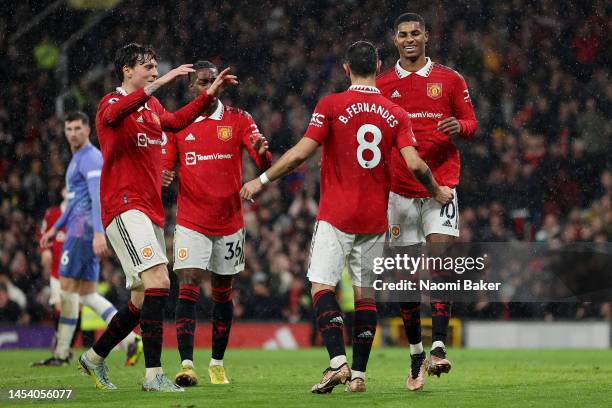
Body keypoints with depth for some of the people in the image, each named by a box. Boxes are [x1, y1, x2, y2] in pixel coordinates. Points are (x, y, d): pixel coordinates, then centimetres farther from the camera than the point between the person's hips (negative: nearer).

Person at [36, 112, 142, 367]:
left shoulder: (90, 158, -9)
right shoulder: (77, 159, 23)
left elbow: (97, 196, -21)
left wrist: (99, 232, -31)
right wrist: (55, 228, 30)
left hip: (84, 229, -10)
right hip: (83, 230, 10)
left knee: (67, 287, -7)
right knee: (87, 294, 5)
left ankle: (61, 353, -4)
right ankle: (131, 340, -3)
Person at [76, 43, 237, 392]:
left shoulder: (152, 106, 18)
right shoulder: (112, 102, -8)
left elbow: (175, 121, 30)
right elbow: (116, 113, -31)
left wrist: (210, 94, 19)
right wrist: (161, 83, -42)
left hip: (151, 212, 9)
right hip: (125, 207, -9)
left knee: (144, 299, 13)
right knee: (158, 280, -23)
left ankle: (95, 357, 30)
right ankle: (154, 374, -26)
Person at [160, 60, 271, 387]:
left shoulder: (238, 120, 1)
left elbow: (265, 164, -7)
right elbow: (164, 165, 6)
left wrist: (261, 152, -30)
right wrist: (162, 177, -17)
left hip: (229, 222, 1)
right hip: (191, 222, -1)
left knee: (223, 293, 10)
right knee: (188, 288, -14)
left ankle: (217, 363, 23)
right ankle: (186, 364, -20)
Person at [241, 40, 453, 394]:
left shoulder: (331, 106, -5)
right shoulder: (395, 113, 4)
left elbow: (300, 153, -9)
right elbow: (415, 164, -5)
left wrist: (262, 180, 2)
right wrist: (437, 191, 15)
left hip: (336, 215, -3)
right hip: (375, 219, 4)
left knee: (322, 284, -4)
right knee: (365, 292, 9)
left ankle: (338, 361, -22)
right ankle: (359, 374, 8)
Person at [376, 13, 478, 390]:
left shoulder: (450, 80, 7)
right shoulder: (382, 86, 10)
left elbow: (471, 124, 7)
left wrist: (459, 127, -16)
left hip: (441, 184, -2)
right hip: (399, 187, 2)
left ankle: (438, 349, -20)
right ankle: (416, 355, 11)